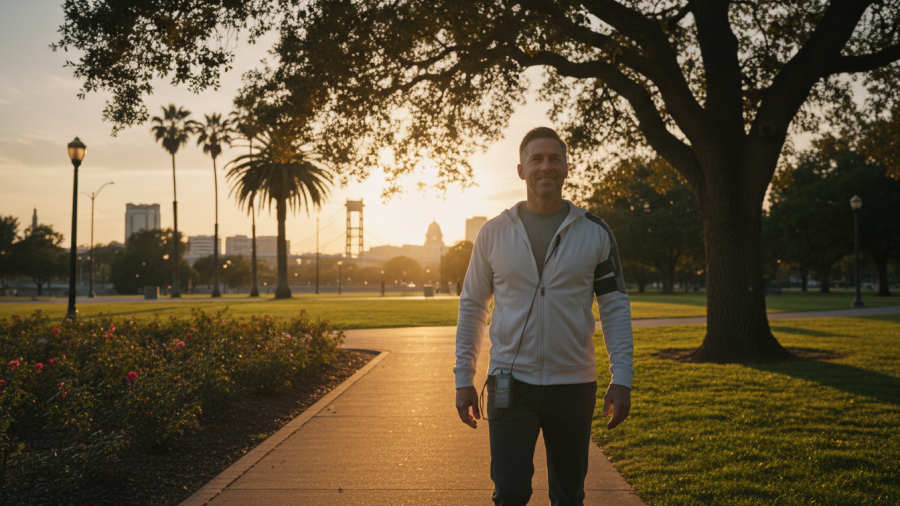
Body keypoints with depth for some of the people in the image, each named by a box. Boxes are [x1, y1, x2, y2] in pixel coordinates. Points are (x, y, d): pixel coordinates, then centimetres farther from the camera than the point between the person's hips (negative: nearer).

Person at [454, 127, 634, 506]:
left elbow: (616, 307, 3)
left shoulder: (594, 232, 2)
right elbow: (472, 307, 7)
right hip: (511, 381, -1)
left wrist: (621, 379, -6)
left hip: (574, 385, 1)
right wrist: (463, 379, 4)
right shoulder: (494, 233, 2)